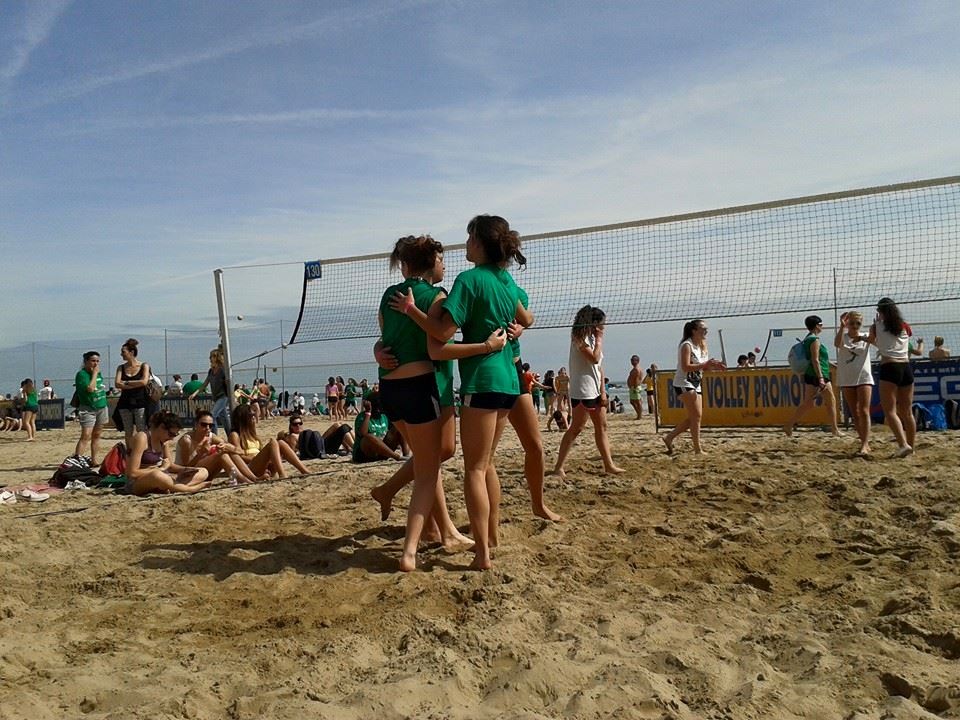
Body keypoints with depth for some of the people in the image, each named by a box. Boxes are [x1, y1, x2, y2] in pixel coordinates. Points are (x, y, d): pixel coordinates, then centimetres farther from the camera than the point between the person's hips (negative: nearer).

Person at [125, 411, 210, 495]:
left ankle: (166, 488, -27)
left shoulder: (164, 440, 7)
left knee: (203, 472, -3)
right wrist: (161, 469, -16)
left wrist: (185, 469, -6)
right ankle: (193, 488, -25)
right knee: (156, 475, -46)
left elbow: (170, 465, 14)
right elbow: (132, 472, -22)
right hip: (137, 483, -8)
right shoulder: (141, 438, -17)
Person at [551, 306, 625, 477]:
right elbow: (594, 358, -23)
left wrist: (603, 391, 8)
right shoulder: (579, 338, -11)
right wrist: (599, 339, -10)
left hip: (595, 390, 9)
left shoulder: (592, 338, 16)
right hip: (582, 391, -9)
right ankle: (559, 467, -5)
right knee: (576, 428, -9)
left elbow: (599, 366, 14)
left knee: (602, 427, 9)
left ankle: (609, 465, 14)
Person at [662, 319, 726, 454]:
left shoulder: (702, 346, 12)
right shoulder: (686, 345, -15)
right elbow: (686, 367, -25)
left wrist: (714, 366, -3)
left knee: (693, 418, 8)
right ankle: (698, 450, -6)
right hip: (683, 384, -9)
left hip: (695, 385, 9)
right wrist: (705, 364, -28)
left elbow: (702, 367, 16)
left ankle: (669, 438, 19)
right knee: (696, 416, -11)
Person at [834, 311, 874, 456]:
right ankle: (865, 443, 18)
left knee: (864, 412, -11)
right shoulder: (843, 337, 2)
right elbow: (837, 344, -21)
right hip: (847, 380, 2)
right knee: (854, 414, 7)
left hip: (864, 378, -1)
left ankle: (864, 445, -16)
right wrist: (842, 326, -34)